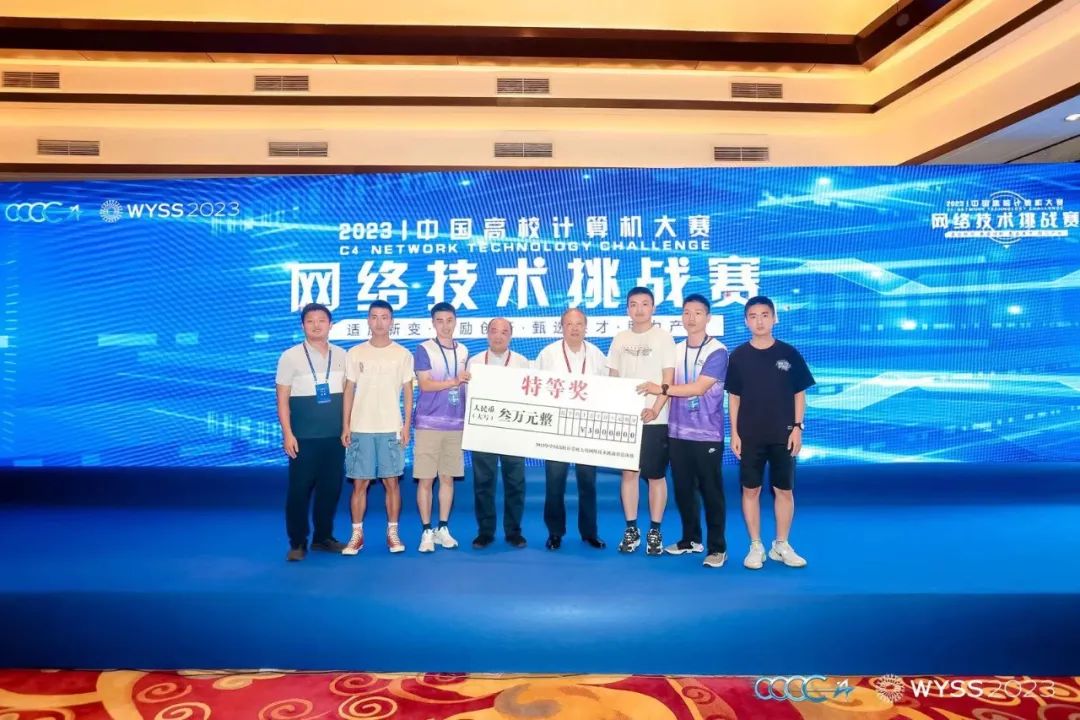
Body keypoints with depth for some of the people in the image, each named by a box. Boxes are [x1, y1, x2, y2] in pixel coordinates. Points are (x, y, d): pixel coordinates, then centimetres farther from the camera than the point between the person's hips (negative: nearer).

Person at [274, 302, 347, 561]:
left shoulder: (341, 356, 6)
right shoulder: (290, 357, -4)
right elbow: (282, 398, -4)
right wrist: (287, 433, -10)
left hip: (335, 436, 4)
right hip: (304, 438, -3)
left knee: (331, 488, 9)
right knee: (300, 490, 1)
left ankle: (323, 537, 25)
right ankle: (297, 543, 15)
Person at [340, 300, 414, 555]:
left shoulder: (403, 354, 3)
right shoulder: (355, 353, 5)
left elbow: (408, 392, 5)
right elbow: (349, 391, 6)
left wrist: (407, 425, -2)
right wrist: (346, 426, 0)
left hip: (391, 429, -1)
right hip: (360, 428, 1)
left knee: (391, 481, 3)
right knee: (359, 483, 4)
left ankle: (392, 533, 15)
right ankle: (357, 535, 14)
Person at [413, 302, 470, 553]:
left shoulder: (463, 351, 12)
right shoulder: (423, 349, -2)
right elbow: (425, 384, -10)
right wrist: (454, 381, -17)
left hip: (456, 424, 4)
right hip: (429, 424, -4)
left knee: (447, 477, 9)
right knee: (425, 479, -1)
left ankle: (443, 528, 19)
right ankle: (427, 531, 9)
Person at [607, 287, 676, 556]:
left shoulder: (664, 337, -1)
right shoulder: (620, 339, 9)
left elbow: (668, 379, -5)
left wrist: (655, 409, -17)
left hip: (655, 419, -3)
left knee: (656, 475, 3)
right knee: (629, 473, 6)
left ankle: (655, 531, 13)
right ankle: (631, 529, 15)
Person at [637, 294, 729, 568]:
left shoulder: (717, 351, -8)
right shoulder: (676, 350, 10)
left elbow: (699, 388, -16)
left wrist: (662, 389, -16)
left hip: (707, 434, -5)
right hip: (678, 432, 5)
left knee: (711, 491, 2)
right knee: (682, 490, 12)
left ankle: (717, 547, 12)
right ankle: (691, 539, 28)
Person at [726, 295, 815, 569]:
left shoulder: (789, 354, 0)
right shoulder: (739, 356, 0)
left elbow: (799, 394, 5)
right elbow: (733, 397, 3)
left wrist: (797, 427, -3)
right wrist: (734, 433, -1)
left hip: (783, 434, 0)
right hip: (750, 435, 0)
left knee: (785, 490, 6)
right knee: (750, 490, 3)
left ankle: (782, 545, 20)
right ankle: (756, 546, 15)